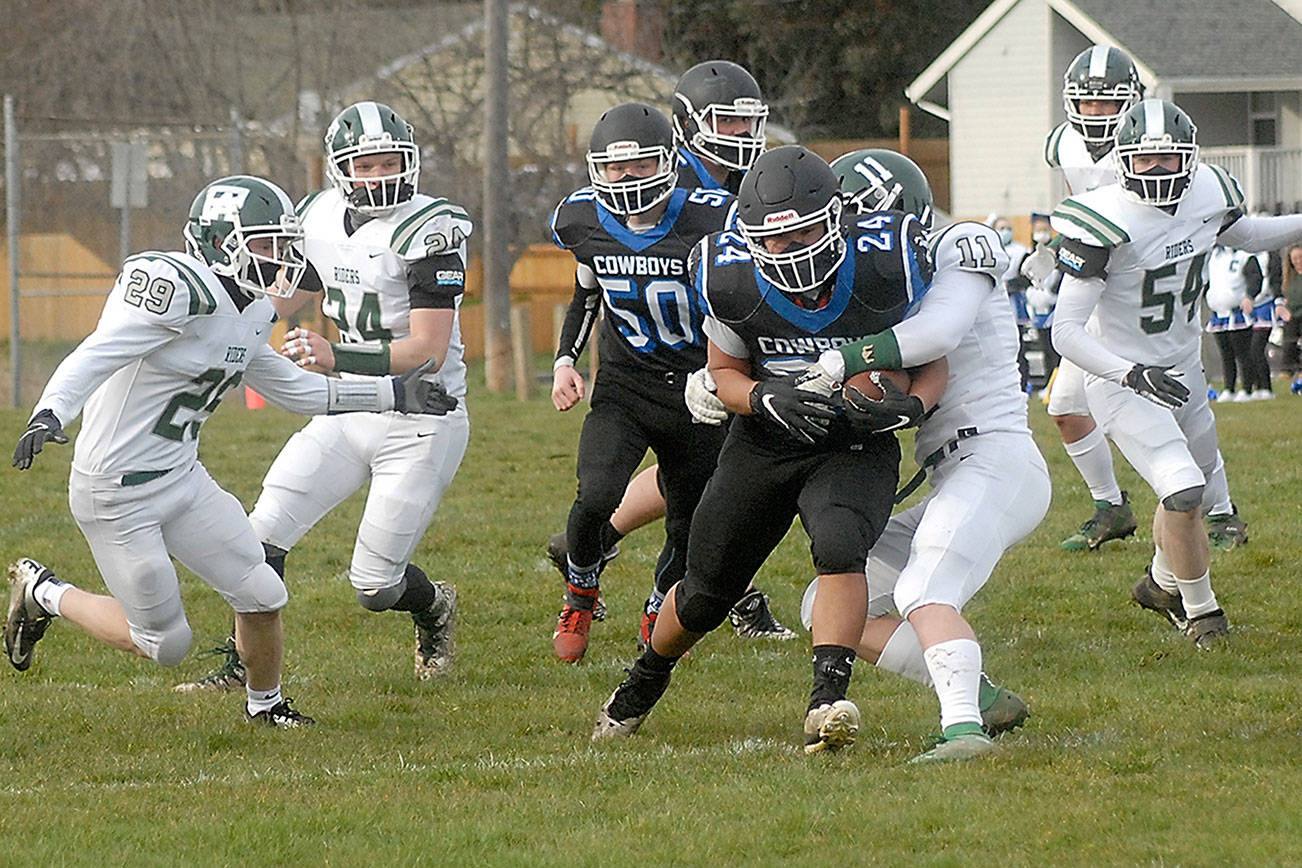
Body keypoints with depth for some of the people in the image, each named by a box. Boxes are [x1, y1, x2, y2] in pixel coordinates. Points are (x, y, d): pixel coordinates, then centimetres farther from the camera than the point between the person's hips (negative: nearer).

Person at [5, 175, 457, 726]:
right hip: (116, 494, -8)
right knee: (166, 643, 1)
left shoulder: (250, 313, 7)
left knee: (261, 596, 4)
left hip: (181, 478, 8)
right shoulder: (175, 290, -22)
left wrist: (393, 395, 20)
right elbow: (94, 359, -30)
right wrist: (50, 414, -48)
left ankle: (265, 703, 32)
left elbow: (290, 388, 21)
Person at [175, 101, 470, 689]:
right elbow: (290, 297, 24)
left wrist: (336, 357, -36)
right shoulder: (321, 217, 2)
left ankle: (434, 610, 33)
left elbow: (429, 352, -26)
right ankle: (241, 666, 10)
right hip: (350, 414, 6)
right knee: (264, 532, -4)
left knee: (375, 586, -1)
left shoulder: (429, 232, -20)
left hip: (421, 425, -6)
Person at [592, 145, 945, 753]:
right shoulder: (732, 280, -19)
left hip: (856, 446, -2)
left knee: (839, 545, -33)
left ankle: (827, 702, -34)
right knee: (707, 592, 12)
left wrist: (908, 405, -29)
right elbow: (724, 374, -2)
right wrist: (768, 399, -24)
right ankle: (644, 682, 41)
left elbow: (933, 360, -7)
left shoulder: (884, 268, -23)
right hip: (765, 446, 2)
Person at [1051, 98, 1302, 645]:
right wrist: (1132, 374, -40)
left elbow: (1245, 236, 18)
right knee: (1183, 494, -20)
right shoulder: (1105, 225, -28)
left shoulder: (1208, 195, -8)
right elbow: (1066, 332, -28)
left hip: (1184, 373, 7)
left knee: (1196, 495, 21)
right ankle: (1201, 611, 3)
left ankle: (1163, 584, 50)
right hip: (1122, 385, -7)